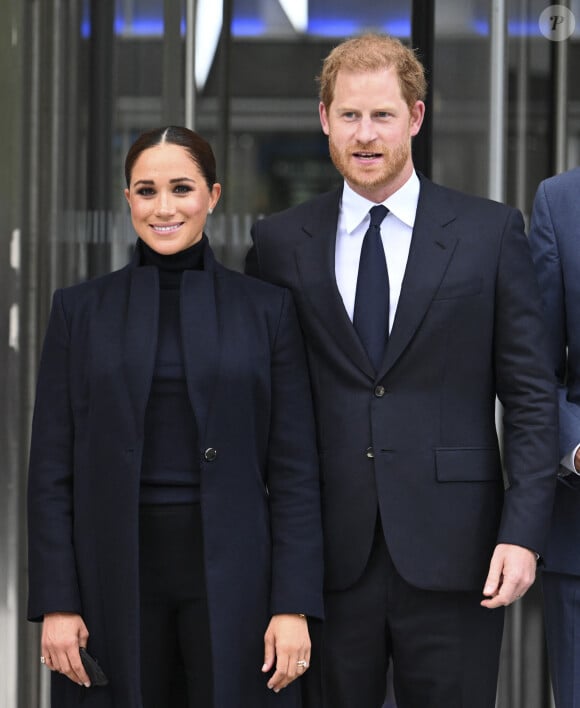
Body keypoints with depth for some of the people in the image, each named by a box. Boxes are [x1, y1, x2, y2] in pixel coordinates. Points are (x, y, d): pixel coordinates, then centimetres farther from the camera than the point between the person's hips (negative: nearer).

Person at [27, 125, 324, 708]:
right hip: (117, 574, 1)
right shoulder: (81, 309, 5)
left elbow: (294, 469, 1)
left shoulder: (266, 309, 3)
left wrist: (294, 604, -7)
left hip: (231, 572, 0)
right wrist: (56, 602, -4)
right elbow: (52, 469, 3)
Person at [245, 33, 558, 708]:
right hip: (328, 557, 1)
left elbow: (530, 398, 2)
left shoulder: (491, 233, 3)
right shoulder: (279, 242, 7)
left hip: (451, 552, -1)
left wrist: (522, 532, -7)